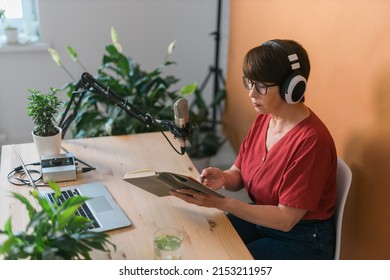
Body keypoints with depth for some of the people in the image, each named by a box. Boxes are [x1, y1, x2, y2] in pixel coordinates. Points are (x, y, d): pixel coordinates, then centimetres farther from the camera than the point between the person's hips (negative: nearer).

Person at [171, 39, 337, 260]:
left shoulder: (311, 141, -27)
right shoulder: (264, 118, -3)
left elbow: (285, 219, -24)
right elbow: (239, 175, 5)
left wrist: (221, 203, -30)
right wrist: (223, 177, -19)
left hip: (301, 240, -6)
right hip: (261, 217, 7)